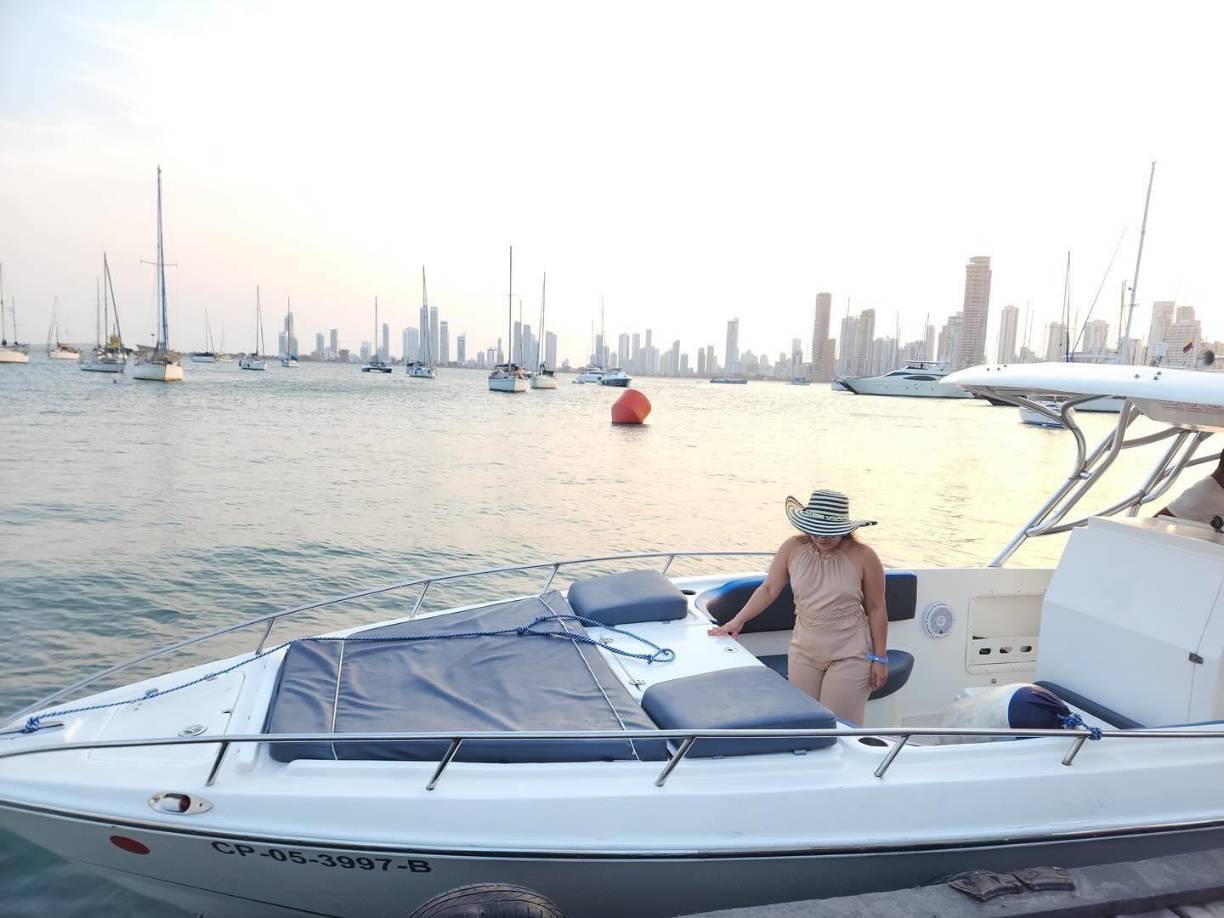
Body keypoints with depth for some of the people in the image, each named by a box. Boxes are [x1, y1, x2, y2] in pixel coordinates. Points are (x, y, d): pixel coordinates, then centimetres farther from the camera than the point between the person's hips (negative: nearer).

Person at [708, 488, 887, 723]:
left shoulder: (862, 557, -10)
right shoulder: (792, 549, -4)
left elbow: (876, 609, -3)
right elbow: (768, 590, 1)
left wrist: (879, 658, 0)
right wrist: (738, 620, -9)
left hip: (849, 656, -3)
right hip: (803, 652, 3)